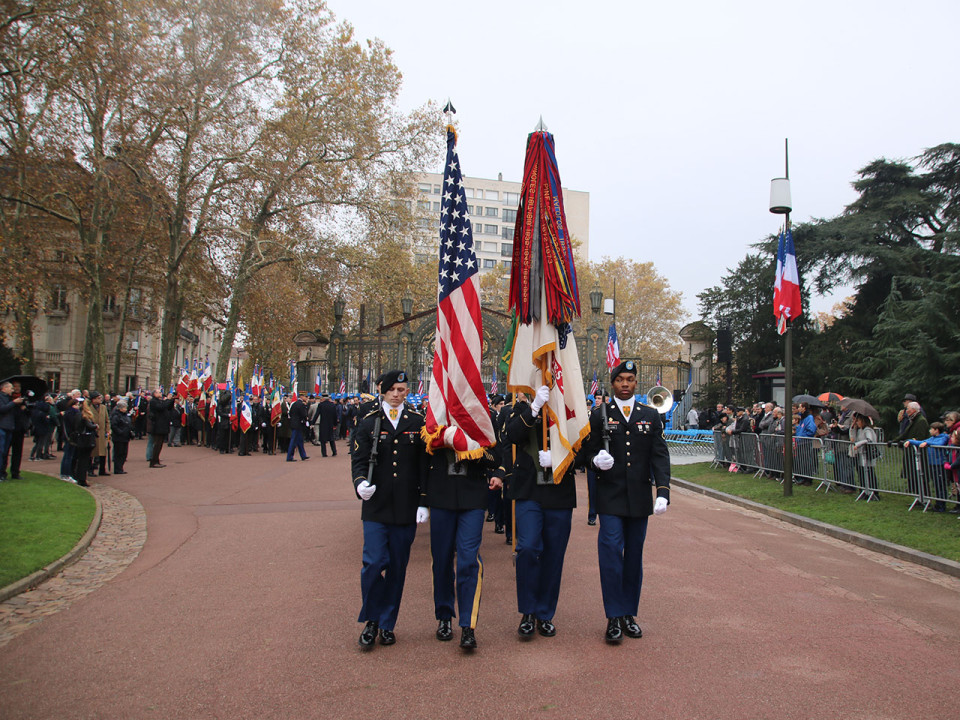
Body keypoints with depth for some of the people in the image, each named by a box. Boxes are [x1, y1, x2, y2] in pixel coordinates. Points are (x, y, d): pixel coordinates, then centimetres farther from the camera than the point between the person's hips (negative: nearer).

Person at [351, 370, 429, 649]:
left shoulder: (417, 423, 5)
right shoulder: (369, 423, 5)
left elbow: (425, 466, 5)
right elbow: (358, 459, 2)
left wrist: (424, 503, 0)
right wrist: (360, 483, -19)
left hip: (406, 509, 1)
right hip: (376, 508, -1)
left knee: (397, 567, 8)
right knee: (374, 563, -8)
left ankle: (387, 624, 23)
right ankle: (370, 621, 14)